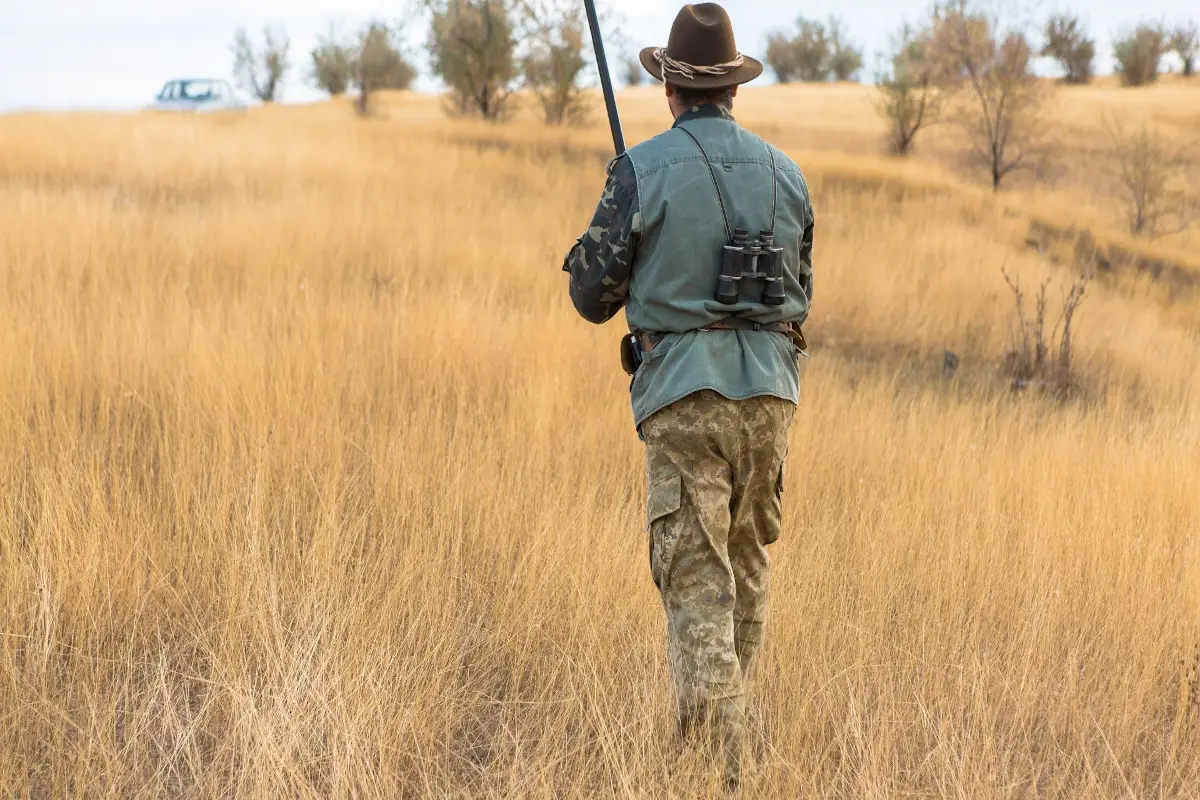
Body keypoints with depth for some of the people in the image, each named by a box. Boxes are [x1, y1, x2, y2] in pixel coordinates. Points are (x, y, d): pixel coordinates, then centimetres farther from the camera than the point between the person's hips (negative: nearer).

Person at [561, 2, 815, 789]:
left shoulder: (642, 171, -6)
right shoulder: (785, 172, 8)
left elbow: (594, 297, -1)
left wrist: (608, 249, 19)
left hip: (685, 396, -4)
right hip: (769, 392, 4)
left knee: (698, 585, -4)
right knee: (748, 575, 19)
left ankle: (717, 768, -11)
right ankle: (728, 738, 31)